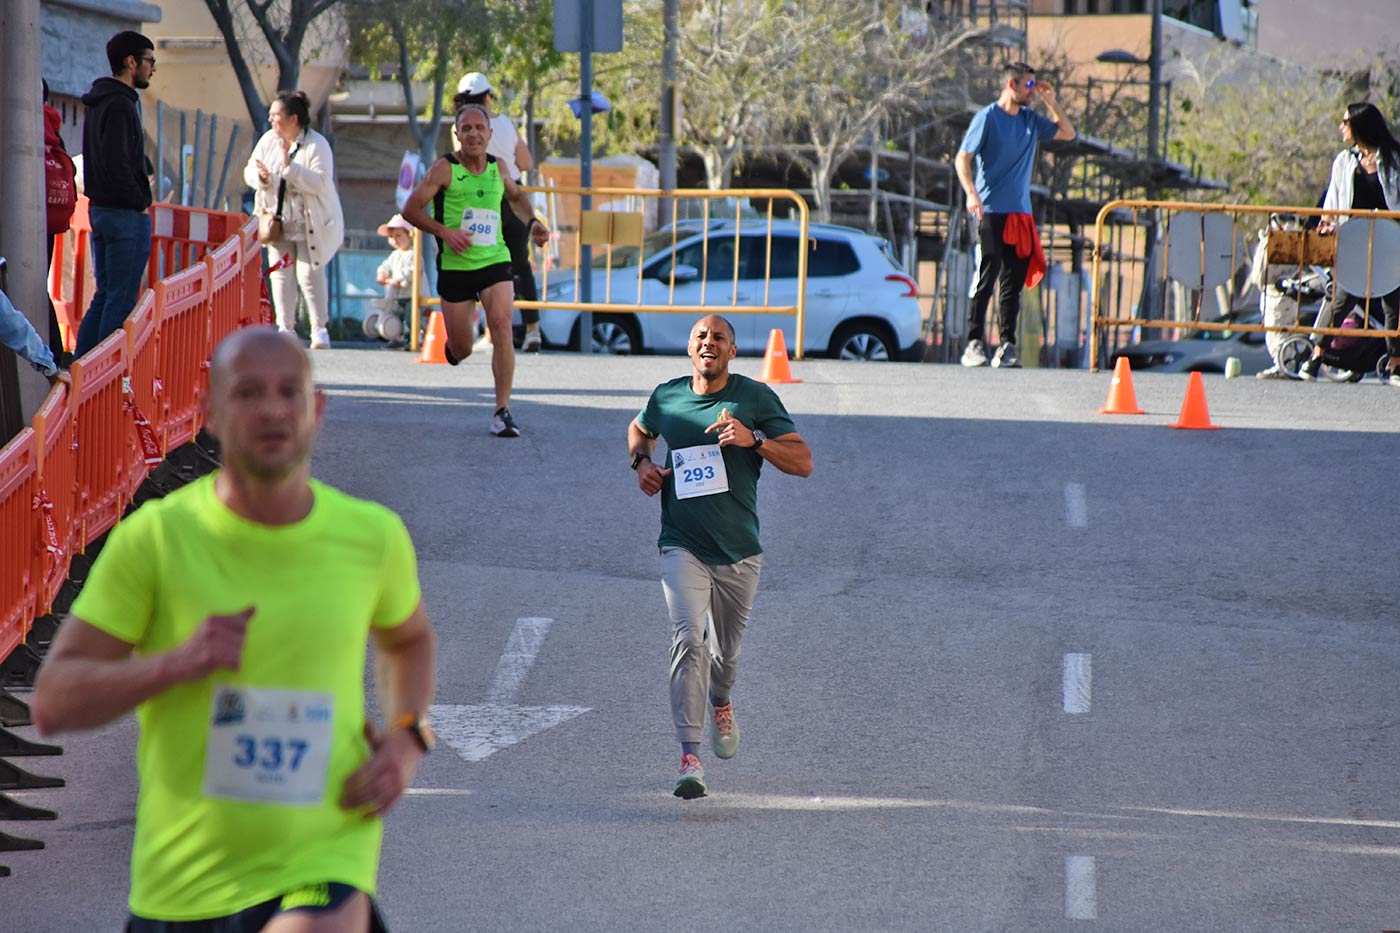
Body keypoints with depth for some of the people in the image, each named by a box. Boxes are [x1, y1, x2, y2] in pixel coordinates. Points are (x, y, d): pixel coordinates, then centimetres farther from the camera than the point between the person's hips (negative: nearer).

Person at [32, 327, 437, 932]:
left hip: (323, 862, 0)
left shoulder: (372, 536, 0)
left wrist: (407, 739, 4)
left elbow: (408, 639, 23)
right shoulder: (153, 537, -7)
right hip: (183, 882, 0)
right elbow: (52, 705, -8)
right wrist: (175, 664, -23)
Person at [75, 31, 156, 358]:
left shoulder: (97, 103, 16)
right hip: (125, 213, -10)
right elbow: (117, 164, -23)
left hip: (99, 207, 10)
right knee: (121, 301, -6)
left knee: (104, 296, 14)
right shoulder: (120, 105, -16)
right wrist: (140, 202, -13)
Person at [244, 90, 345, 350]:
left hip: (310, 225, -5)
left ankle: (319, 329, -1)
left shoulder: (317, 145, -14)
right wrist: (261, 177, -17)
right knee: (281, 273, 2)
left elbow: (320, 183, -24)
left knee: (309, 273, -12)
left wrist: (290, 167, -32)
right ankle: (285, 328, 9)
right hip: (278, 221, 5)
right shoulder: (268, 140, 4)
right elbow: (249, 171, 7)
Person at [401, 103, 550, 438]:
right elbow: (410, 209, -8)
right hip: (454, 267, -2)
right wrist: (444, 231, -20)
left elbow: (516, 196, 28)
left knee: (501, 325, -21)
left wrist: (532, 222, 11)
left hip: (495, 261, 2)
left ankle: (503, 411, -16)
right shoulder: (445, 168, -7)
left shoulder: (497, 167, 6)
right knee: (461, 351, 4)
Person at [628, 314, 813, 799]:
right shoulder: (666, 396, 4)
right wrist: (641, 462, 6)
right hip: (682, 546, 0)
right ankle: (690, 757, -23)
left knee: (728, 647, 16)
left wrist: (753, 439, -20)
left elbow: (803, 462, -5)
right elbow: (638, 430, 28)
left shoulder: (756, 397, -3)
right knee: (688, 638, -20)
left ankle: (721, 702, 52)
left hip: (739, 549, 1)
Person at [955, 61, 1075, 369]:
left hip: (1021, 213, 6)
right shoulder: (987, 117, -3)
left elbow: (1067, 133, 23)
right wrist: (971, 194, -22)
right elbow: (963, 158, -8)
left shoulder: (1031, 120, 14)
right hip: (991, 212, -6)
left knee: (1014, 281, 3)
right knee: (986, 277, -9)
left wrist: (1051, 103, 10)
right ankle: (974, 344, -7)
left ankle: (1007, 345, 5)